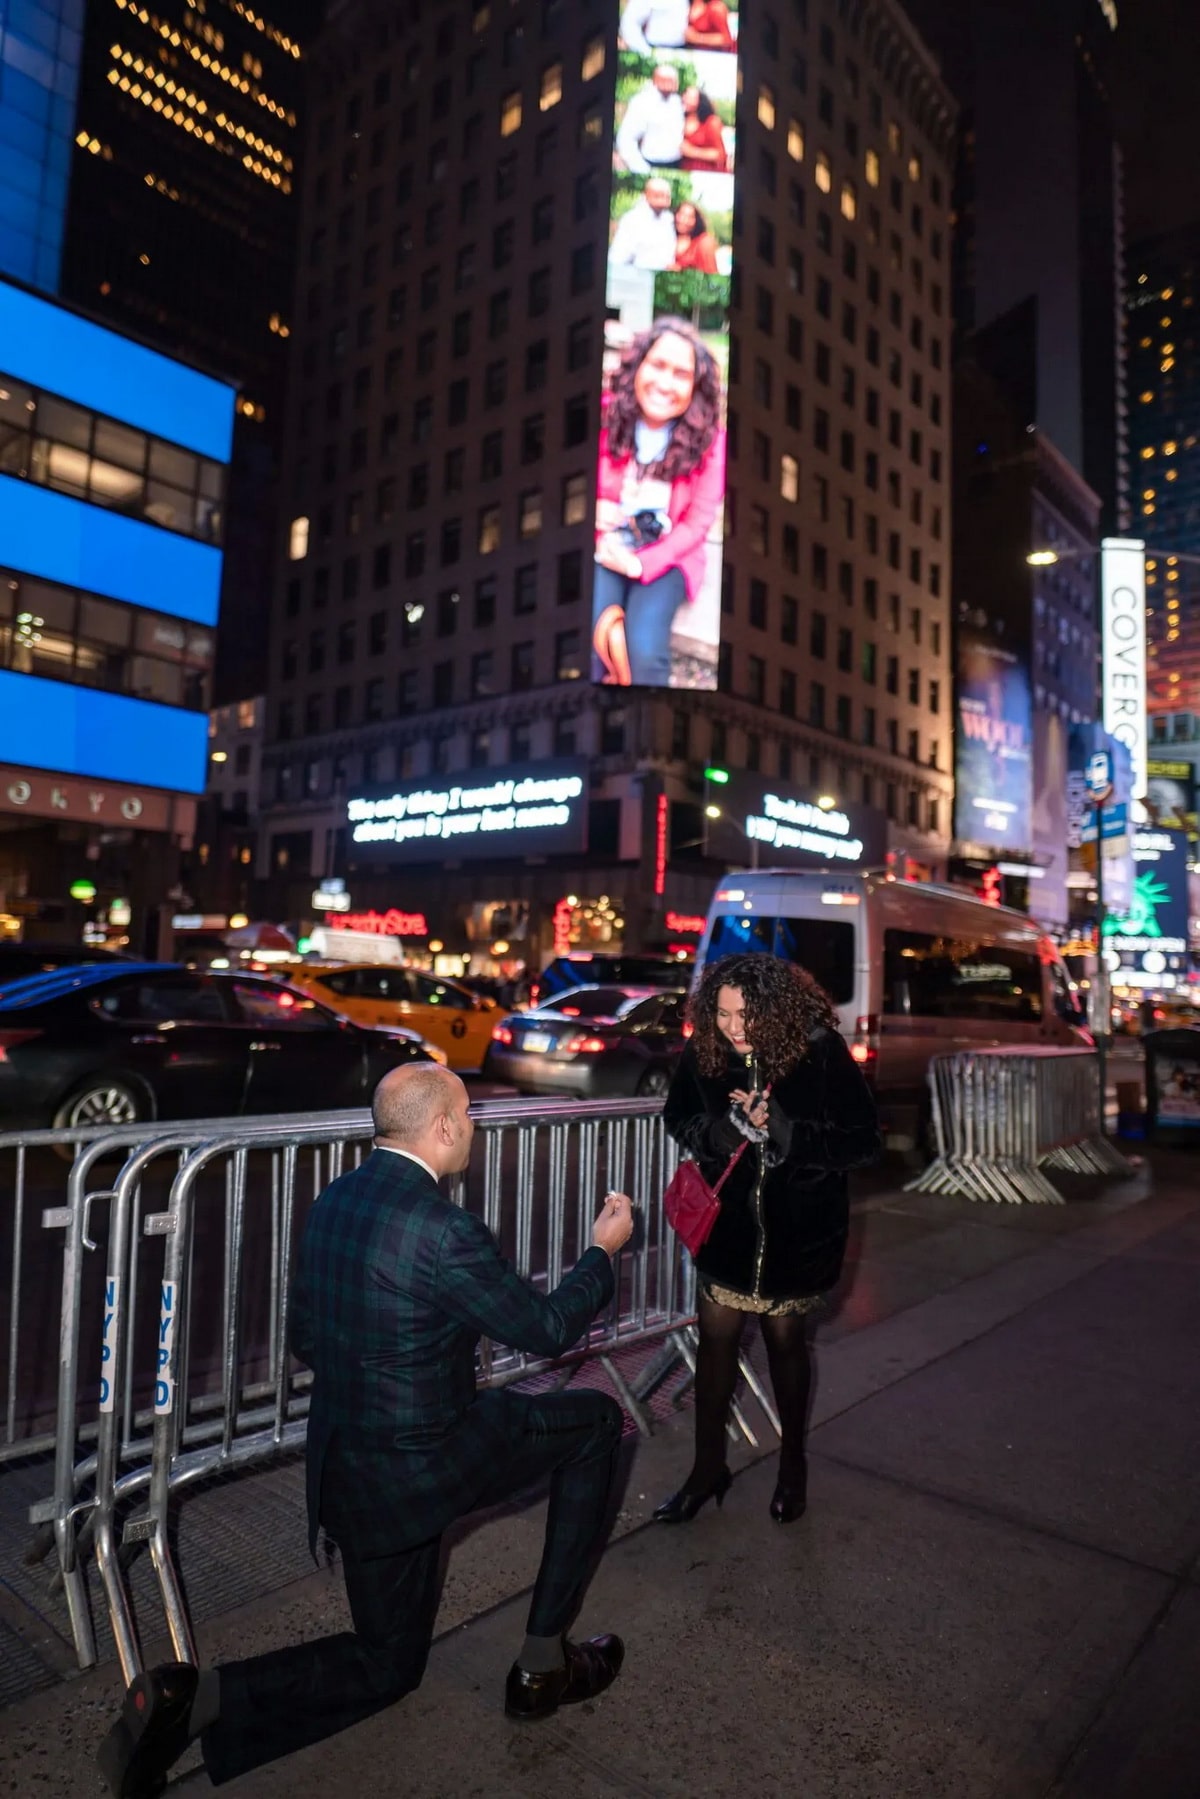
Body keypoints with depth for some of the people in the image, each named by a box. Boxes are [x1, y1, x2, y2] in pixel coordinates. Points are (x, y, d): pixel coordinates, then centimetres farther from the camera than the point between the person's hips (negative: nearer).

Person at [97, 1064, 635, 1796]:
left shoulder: (332, 1201, -1)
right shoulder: (445, 1229, -25)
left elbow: (306, 1339, 10)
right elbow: (546, 1329, -13)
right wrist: (604, 1251, 2)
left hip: (343, 1466, 8)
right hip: (424, 1462, -8)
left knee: (387, 1662, 25)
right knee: (598, 1421, 11)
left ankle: (192, 1696, 5)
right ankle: (544, 1663, 19)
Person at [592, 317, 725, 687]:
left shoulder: (709, 439, -9)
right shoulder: (606, 416, -7)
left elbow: (697, 523, -6)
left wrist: (639, 563, -16)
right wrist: (594, 510, -18)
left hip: (667, 556, -1)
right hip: (605, 547, 1)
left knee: (644, 652, -24)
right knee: (589, 641, -24)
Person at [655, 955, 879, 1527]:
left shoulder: (821, 1052, -21)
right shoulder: (703, 1053, -14)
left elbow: (863, 1142, -18)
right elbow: (678, 1120, 1)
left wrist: (782, 1129, -30)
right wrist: (721, 1130, -21)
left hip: (799, 1227, -2)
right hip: (728, 1220, 2)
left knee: (786, 1340, 15)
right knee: (715, 1337, 9)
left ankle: (792, 1463, 41)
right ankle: (709, 1467, 31)